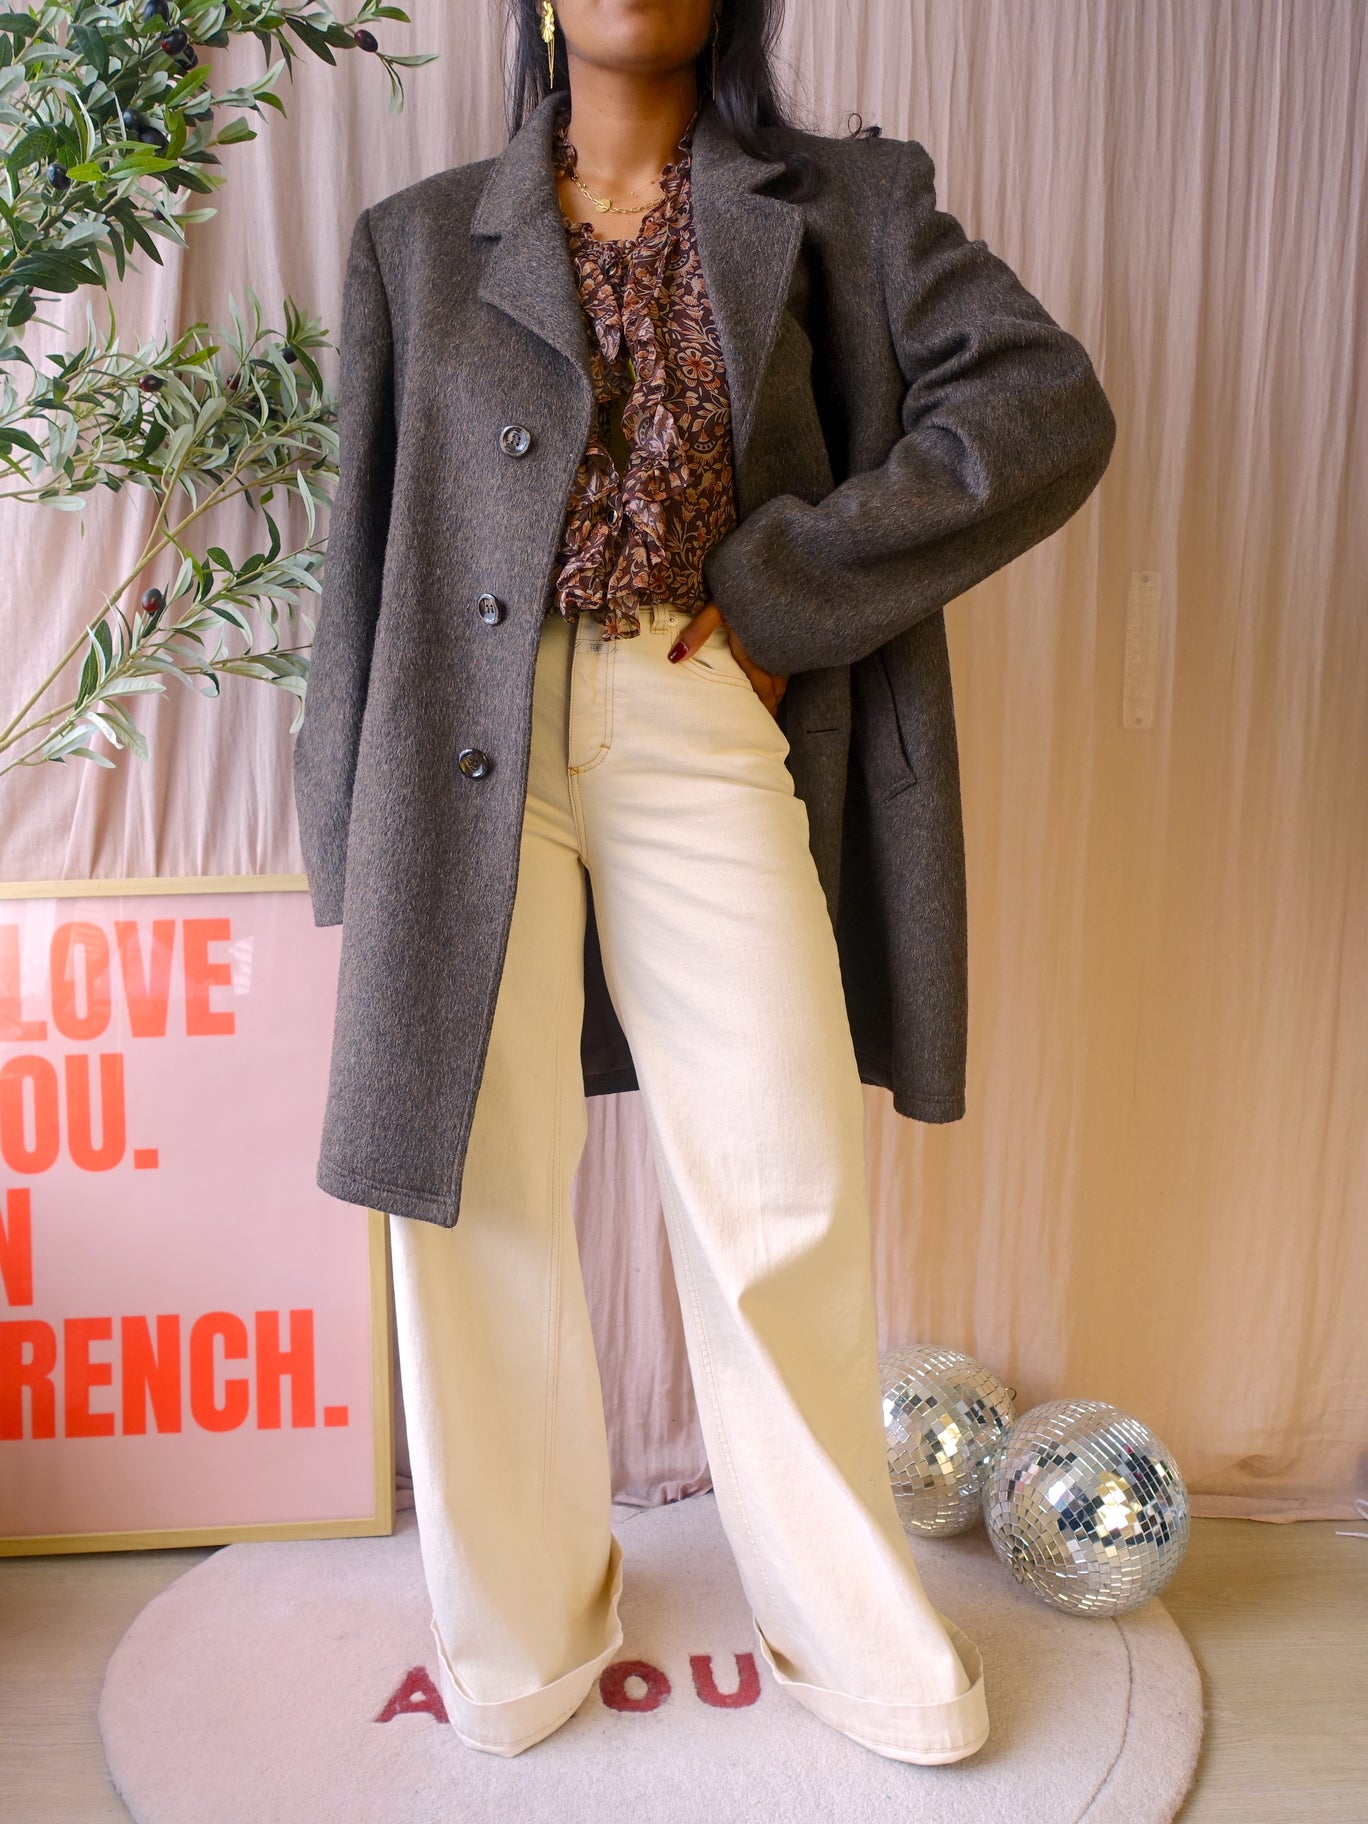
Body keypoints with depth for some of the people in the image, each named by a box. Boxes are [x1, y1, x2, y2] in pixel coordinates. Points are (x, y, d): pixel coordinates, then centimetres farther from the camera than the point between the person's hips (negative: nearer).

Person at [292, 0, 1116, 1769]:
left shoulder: (844, 205, 12)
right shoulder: (419, 240, 15)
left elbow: (1046, 407, -2)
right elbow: (365, 549, 12)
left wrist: (781, 586, -8)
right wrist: (349, 847, 6)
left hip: (705, 739, -1)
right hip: (468, 749, 2)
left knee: (787, 1192, 0)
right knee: (477, 1183, 5)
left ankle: (838, 1621, 25)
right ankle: (524, 1618, 27)